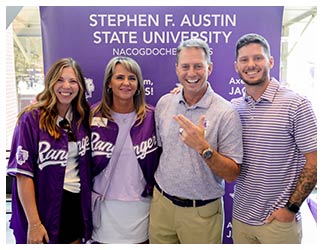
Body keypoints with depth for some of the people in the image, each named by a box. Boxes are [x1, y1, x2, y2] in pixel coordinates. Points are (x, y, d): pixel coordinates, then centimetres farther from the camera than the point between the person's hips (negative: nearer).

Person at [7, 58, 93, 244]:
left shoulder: (83, 117, 1)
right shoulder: (31, 119, -12)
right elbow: (23, 173, -14)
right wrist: (34, 223, -15)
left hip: (77, 205, 4)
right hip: (45, 206, -4)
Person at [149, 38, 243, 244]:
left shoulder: (226, 113, -14)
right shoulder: (164, 103, 0)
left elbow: (232, 174, -14)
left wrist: (204, 148, -29)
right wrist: (157, 190, 7)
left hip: (202, 212, -3)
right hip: (161, 204, 4)